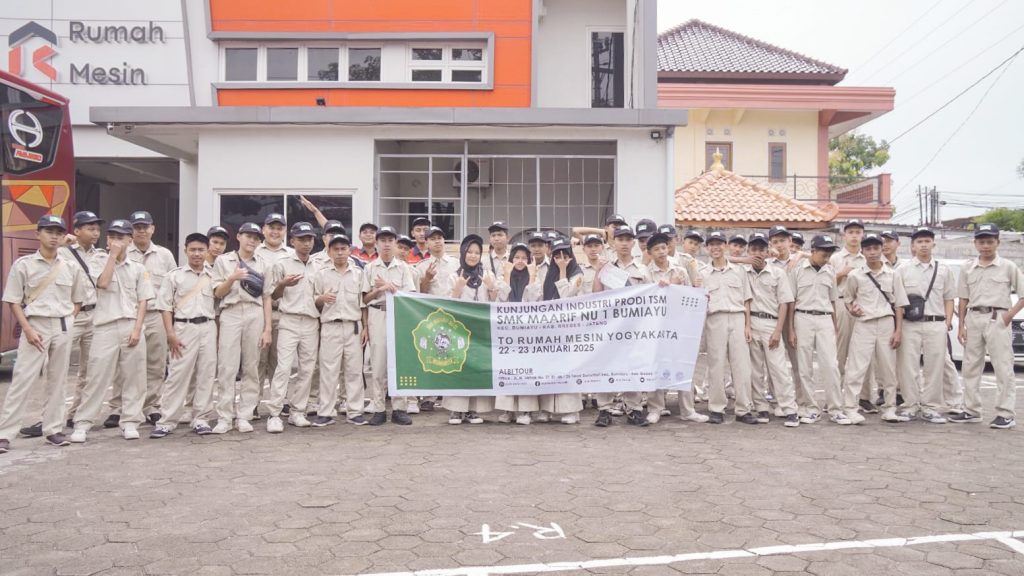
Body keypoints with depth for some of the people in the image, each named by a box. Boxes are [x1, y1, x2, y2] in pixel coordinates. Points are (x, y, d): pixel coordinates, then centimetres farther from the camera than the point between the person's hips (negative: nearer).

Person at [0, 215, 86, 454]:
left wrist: (68, 324, 2)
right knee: (22, 380, -7)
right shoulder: (23, 264, 0)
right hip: (35, 326, -3)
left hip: (63, 327, 3)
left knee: (57, 380, 7)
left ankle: (53, 429, 15)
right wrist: (28, 330, -12)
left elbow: (77, 301, 16)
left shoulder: (70, 267, 9)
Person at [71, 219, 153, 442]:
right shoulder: (100, 262, 8)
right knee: (97, 376, -3)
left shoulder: (138, 268, 10)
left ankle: (129, 422, 12)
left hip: (132, 327, 1)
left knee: (133, 377, 3)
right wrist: (113, 255, -9)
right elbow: (103, 283, -13)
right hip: (105, 327, -1)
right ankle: (82, 424, 4)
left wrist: (137, 329, -7)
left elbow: (143, 301, 4)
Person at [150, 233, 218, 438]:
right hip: (185, 328, -3)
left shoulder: (212, 277, 10)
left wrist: (218, 333, 7)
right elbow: (165, 306, 0)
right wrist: (170, 334, -8)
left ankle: (200, 419, 12)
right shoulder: (174, 275, 3)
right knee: (178, 374, -3)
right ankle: (167, 421, 4)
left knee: (206, 374, 4)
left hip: (208, 328, 3)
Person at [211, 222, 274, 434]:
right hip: (231, 314, -1)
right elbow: (217, 293, 6)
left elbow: (266, 298, 9)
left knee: (251, 368, 2)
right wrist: (232, 278, -13)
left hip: (255, 315, 1)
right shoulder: (223, 261, 11)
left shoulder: (264, 264, 13)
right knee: (227, 367, -6)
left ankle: (244, 416, 7)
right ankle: (224, 418, -2)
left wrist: (268, 329, 2)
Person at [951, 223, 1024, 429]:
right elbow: (964, 299, 11)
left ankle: (1006, 414, -1)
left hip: (997, 319, -4)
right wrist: (961, 325, 6)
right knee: (970, 367, 7)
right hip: (973, 319, 4)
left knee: (1003, 367, -4)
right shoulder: (967, 268, 9)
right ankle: (972, 411, 15)